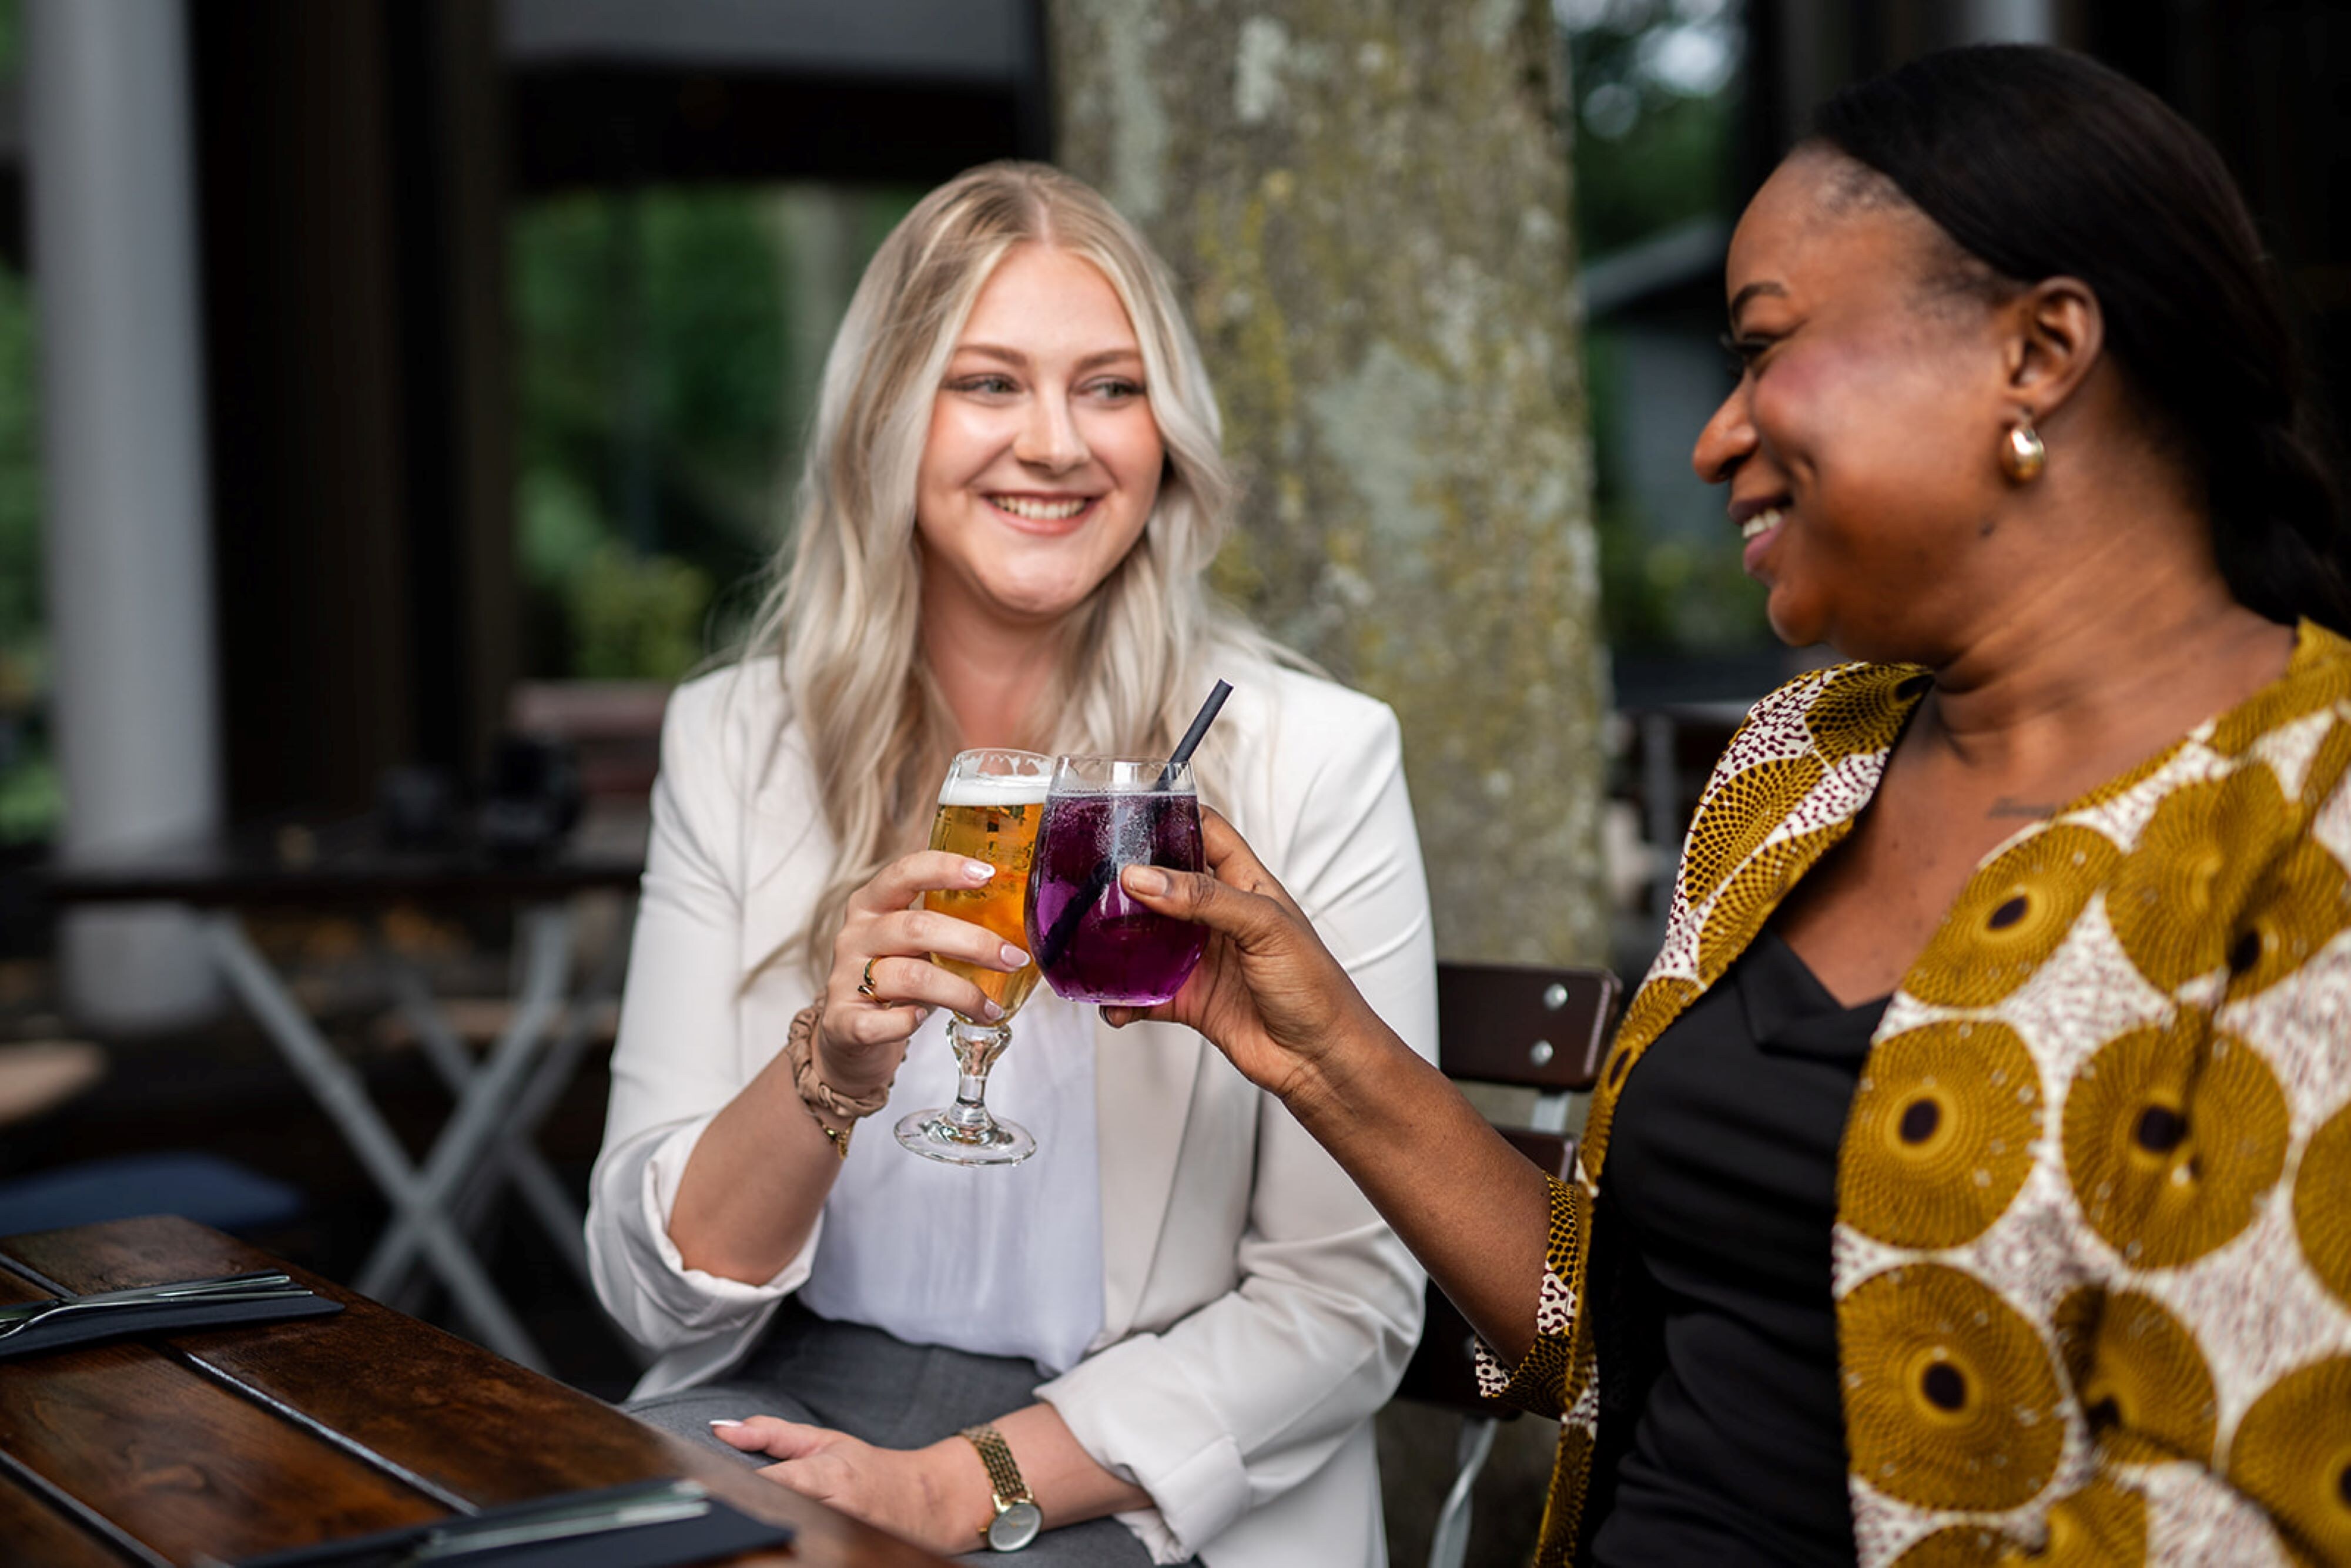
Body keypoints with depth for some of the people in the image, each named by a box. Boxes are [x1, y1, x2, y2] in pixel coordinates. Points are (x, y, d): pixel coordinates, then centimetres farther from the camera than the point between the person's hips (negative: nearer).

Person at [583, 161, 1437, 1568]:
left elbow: (1347, 1303, -7)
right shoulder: (734, 742, 2)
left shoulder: (1311, 756, -6)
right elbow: (657, 1291, -2)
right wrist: (831, 1067, -21)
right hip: (790, 1407, 2)